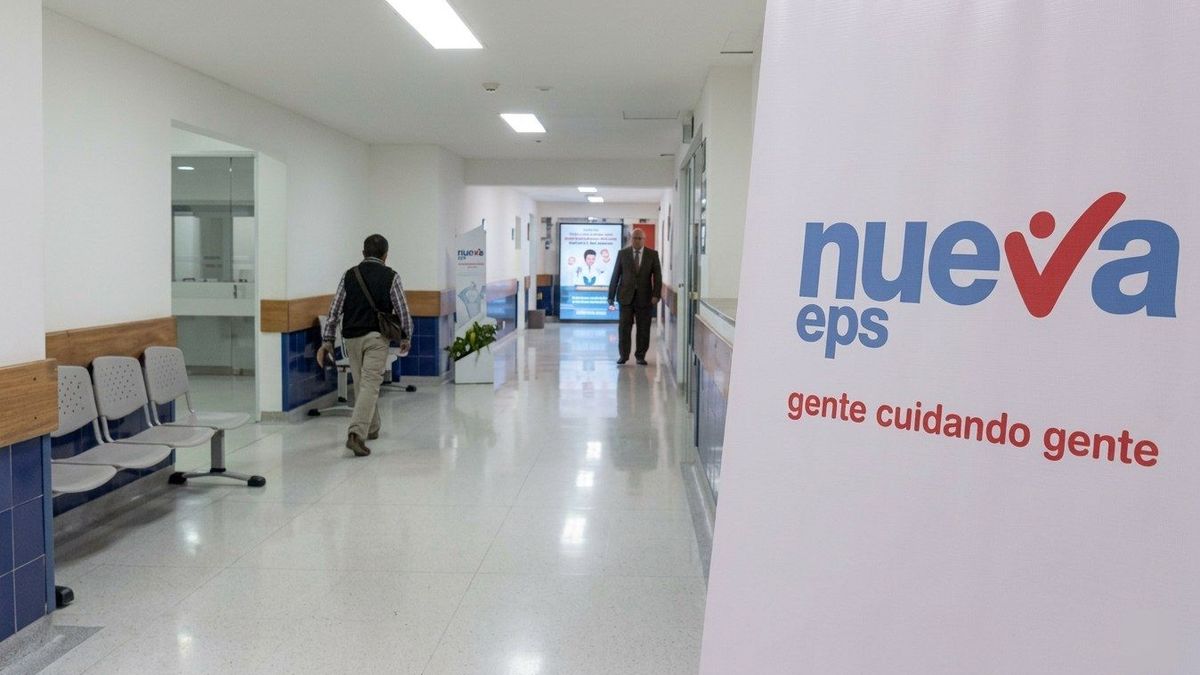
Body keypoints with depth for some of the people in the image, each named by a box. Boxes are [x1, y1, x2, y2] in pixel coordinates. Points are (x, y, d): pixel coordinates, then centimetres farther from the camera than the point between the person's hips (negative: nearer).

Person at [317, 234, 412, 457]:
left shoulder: (349, 275, 6)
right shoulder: (391, 277, -2)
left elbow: (335, 310, 4)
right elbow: (402, 311, -2)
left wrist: (327, 340, 8)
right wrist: (406, 337, 12)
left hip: (351, 337, 4)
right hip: (376, 337, -4)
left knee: (361, 384, 18)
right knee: (370, 384, -8)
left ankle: (371, 428, 32)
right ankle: (356, 434, -23)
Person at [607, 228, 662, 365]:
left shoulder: (653, 254, 3)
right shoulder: (622, 253, 4)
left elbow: (657, 276, 0)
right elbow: (615, 275, 4)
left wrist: (656, 294, -12)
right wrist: (611, 297, 0)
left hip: (644, 297, 0)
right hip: (626, 296, 0)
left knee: (643, 329, 4)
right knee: (624, 327, -1)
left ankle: (640, 356, 16)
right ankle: (623, 355, 9)